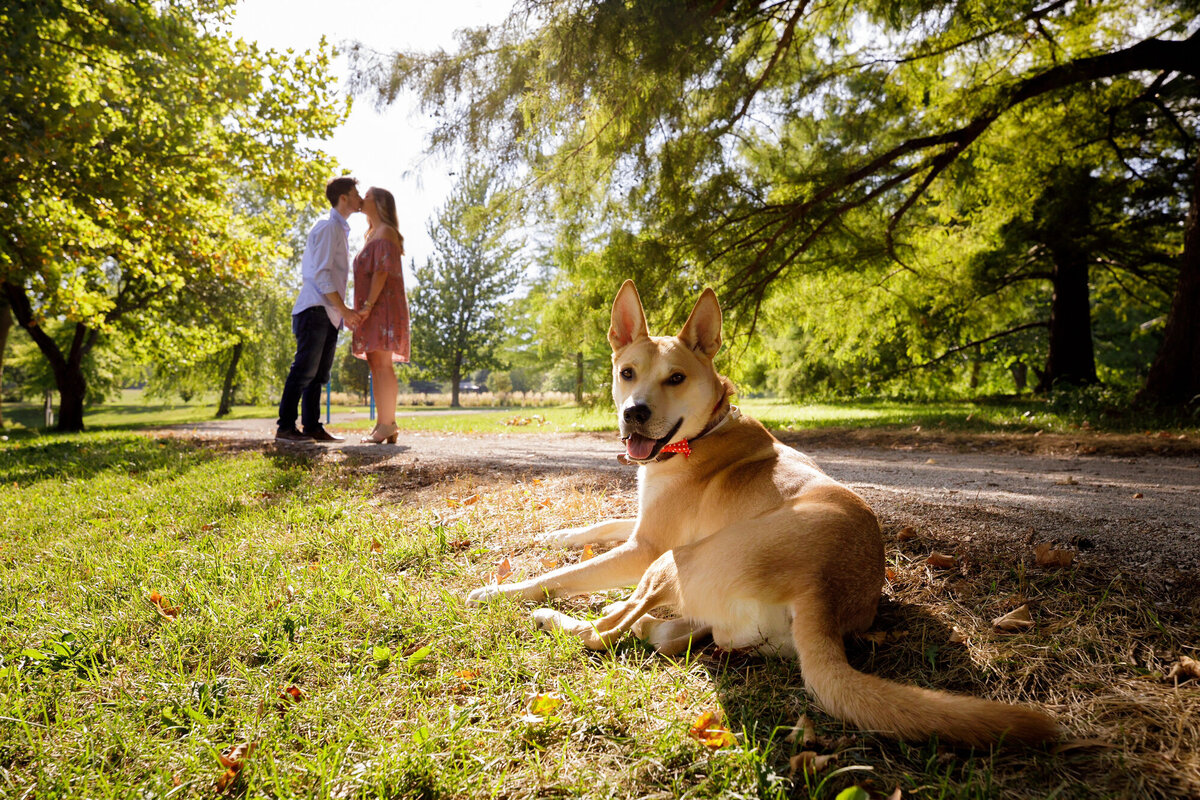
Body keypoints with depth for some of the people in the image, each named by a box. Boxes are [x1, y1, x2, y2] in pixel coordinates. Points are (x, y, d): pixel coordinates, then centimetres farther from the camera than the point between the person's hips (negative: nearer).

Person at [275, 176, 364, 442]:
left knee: (319, 373, 8)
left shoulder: (340, 229, 22)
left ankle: (312, 427, 10)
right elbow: (320, 273, -16)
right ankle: (285, 427, -8)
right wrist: (344, 309, -19)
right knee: (305, 369, -10)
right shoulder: (328, 227, -8)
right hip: (316, 310, -10)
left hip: (330, 314, 10)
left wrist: (344, 311, 19)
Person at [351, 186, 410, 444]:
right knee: (376, 367, 5)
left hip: (382, 306, -10)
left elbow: (382, 271, -16)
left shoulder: (386, 233, -5)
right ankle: (384, 425, 5)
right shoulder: (374, 235, 26)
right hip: (373, 312, 10)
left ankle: (387, 425, -16)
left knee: (382, 364, -14)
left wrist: (368, 304, -22)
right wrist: (362, 309, 18)